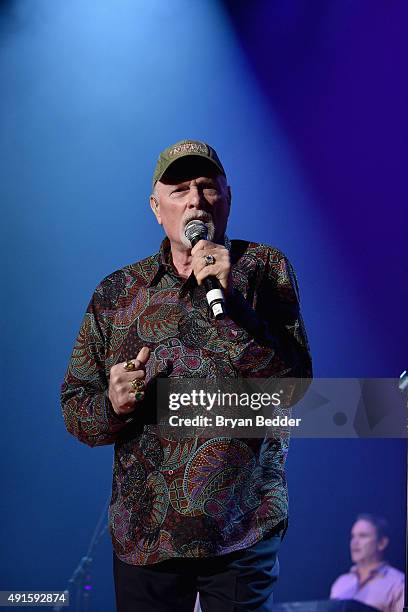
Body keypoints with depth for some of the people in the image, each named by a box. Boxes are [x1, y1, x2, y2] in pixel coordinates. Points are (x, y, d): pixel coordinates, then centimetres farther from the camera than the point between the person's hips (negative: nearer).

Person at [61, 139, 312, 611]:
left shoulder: (265, 268, 0)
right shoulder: (115, 293, 5)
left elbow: (292, 382, -11)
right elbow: (75, 405, 7)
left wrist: (229, 301, -21)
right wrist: (113, 405, -15)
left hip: (243, 532, -2)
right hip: (142, 535, 2)